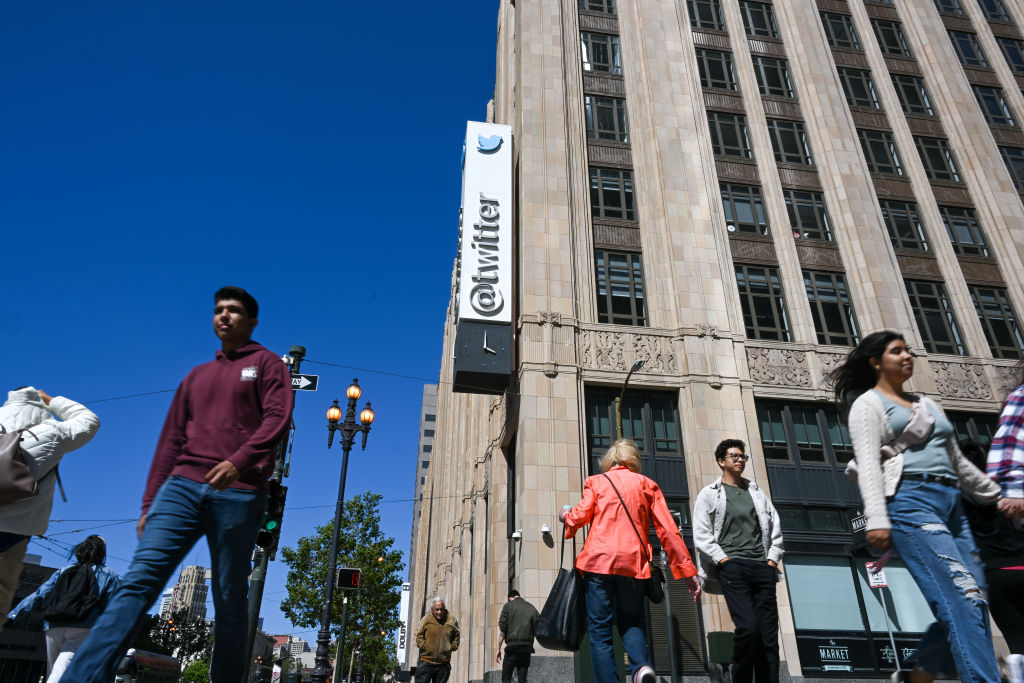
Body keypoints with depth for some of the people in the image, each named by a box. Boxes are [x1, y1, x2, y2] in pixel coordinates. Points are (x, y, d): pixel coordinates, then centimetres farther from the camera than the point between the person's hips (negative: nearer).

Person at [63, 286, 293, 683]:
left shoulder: (266, 364, 10)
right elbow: (171, 441, 21)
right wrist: (149, 504, 13)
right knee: (140, 579, -12)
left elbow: (278, 418, -6)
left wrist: (239, 461, -23)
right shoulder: (197, 376, 25)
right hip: (183, 486, 4)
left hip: (238, 493, -4)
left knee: (229, 600, -1)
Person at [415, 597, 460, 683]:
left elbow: (456, 636, 17)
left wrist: (452, 647, 5)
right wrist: (423, 646, -7)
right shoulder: (426, 620, -2)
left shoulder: (452, 621, 4)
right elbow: (419, 635, 6)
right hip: (426, 662, -2)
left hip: (443, 664, 2)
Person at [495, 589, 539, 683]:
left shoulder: (508, 606, 4)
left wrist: (498, 649, -1)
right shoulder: (531, 608, 14)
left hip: (513, 646, -3)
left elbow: (502, 629, -3)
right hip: (527, 647, 3)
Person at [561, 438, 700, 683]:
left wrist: (566, 516, 21)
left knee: (600, 629, 5)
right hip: (634, 563, 2)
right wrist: (687, 570, 8)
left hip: (599, 560, -2)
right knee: (631, 622, 18)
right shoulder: (647, 484, 14)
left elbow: (580, 516, -3)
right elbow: (668, 529, 7)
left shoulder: (596, 481, 10)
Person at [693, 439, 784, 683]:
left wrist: (772, 560, 4)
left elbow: (775, 528, 18)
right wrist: (724, 560, -11)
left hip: (762, 568, 5)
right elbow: (701, 535, 0)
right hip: (731, 567, -4)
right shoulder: (709, 494, 9)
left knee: (769, 633, -1)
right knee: (748, 627, -18)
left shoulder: (757, 493, 22)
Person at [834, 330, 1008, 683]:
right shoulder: (868, 404, 3)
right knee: (962, 598, -17)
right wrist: (877, 519, -20)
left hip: (951, 505, 8)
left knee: (972, 602, 2)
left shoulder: (926, 404, 26)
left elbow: (957, 460, 30)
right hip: (911, 502, -8)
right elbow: (868, 464, -9)